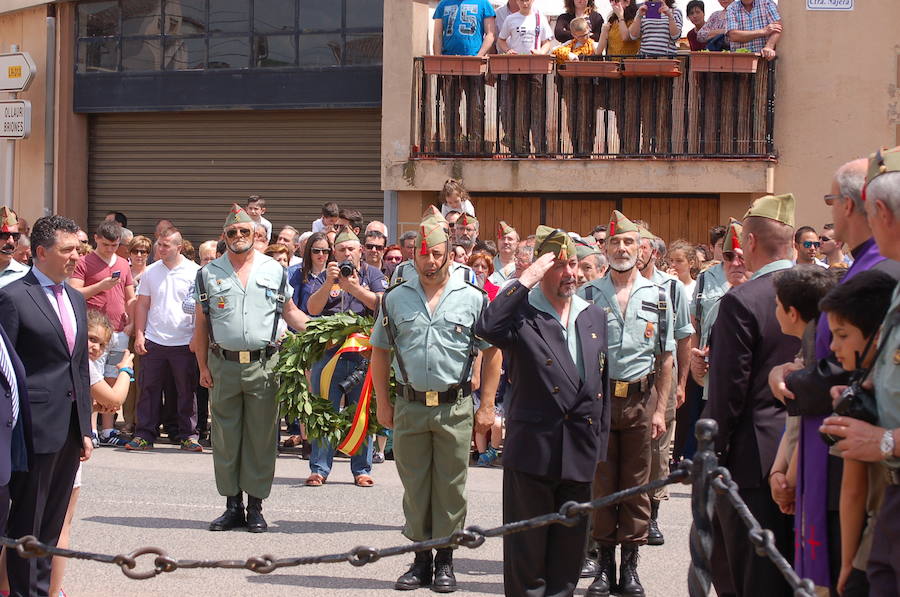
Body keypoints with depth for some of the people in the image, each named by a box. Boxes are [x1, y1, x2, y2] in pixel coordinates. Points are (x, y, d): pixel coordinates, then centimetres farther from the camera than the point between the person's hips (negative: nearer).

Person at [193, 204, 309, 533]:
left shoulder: (274, 271, 8)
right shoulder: (209, 273, 8)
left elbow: (290, 312, 14)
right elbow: (201, 324, 9)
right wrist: (203, 366, 3)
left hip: (263, 366, -1)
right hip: (223, 366, 1)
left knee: (261, 437, 1)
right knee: (225, 438, 4)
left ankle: (255, 506, 9)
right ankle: (233, 505, 13)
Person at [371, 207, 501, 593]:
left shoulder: (473, 299, 1)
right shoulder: (396, 298, 6)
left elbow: (492, 354, 3)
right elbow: (380, 352, 11)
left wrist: (487, 406, -2)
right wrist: (382, 403, 5)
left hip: (455, 407, -2)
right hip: (409, 406, 2)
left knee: (450, 487, 3)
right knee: (414, 485, 8)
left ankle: (445, 561, 13)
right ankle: (421, 558, 18)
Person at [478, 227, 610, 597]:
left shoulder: (594, 317, 12)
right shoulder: (522, 313, -5)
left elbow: (603, 384, 15)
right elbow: (488, 327, -29)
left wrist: (600, 444, 11)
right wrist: (526, 279, -24)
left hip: (581, 453, 5)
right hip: (532, 450, -5)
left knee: (569, 545, 12)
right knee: (526, 546, 3)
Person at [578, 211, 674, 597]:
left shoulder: (657, 296, 6)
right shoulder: (588, 294, 3)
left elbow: (665, 358, 8)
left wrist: (661, 408, 2)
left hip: (639, 400, 1)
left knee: (636, 485, 5)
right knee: (600, 485, 4)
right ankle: (605, 564, 12)